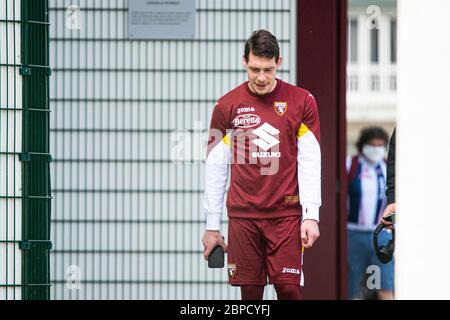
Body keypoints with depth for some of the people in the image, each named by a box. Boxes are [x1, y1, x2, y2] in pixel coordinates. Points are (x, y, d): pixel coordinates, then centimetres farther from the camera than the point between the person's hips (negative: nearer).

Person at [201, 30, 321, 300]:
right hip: (243, 215, 1)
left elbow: (310, 163, 1)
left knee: (289, 288, -8)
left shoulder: (301, 101, 3)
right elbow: (215, 168, 8)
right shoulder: (227, 105, 5)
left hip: (287, 214, -1)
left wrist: (311, 216, -8)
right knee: (250, 293, 1)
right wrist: (212, 225, 6)